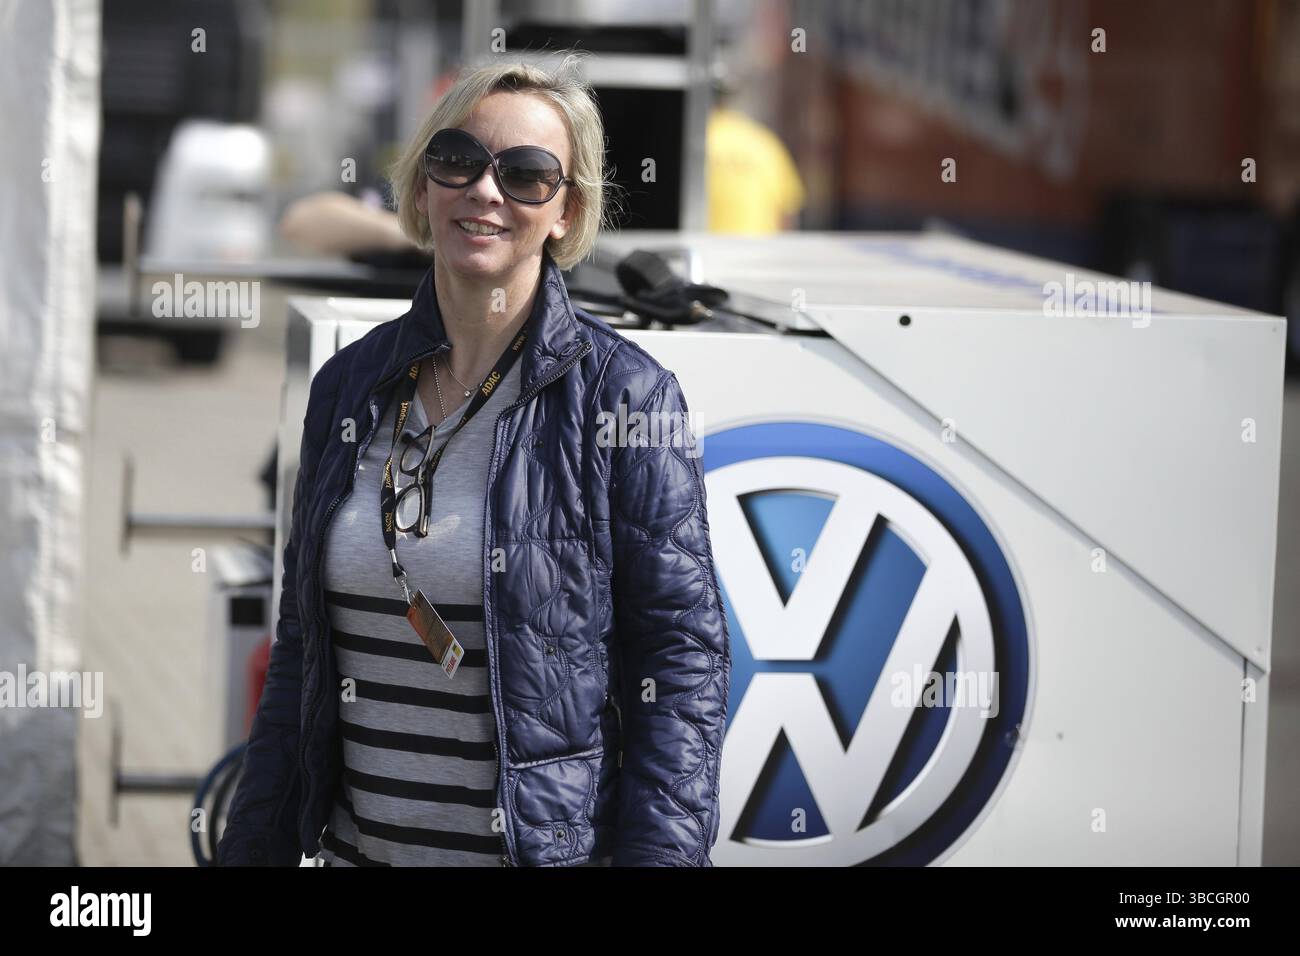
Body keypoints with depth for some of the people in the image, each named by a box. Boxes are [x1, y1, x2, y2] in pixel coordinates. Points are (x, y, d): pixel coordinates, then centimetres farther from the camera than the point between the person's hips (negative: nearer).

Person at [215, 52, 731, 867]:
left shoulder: (623, 393, -9)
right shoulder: (349, 386, 5)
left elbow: (683, 662, -12)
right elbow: (300, 647, 11)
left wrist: (659, 853, -20)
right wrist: (252, 851, 8)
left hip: (555, 844, -5)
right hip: (359, 845, 5)